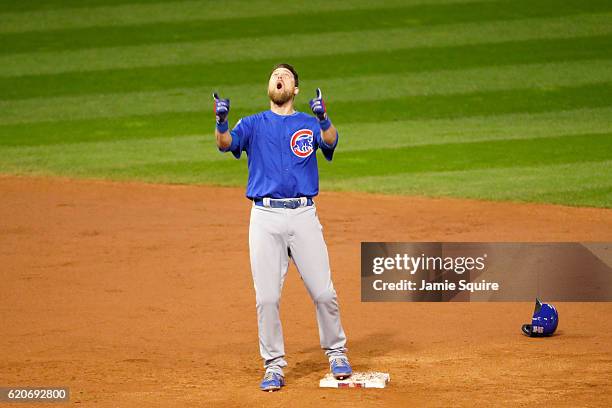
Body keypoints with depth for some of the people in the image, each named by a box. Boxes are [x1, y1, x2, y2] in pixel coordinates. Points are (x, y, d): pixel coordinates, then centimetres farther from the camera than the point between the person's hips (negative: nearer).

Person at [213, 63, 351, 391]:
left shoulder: (309, 123, 10)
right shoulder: (253, 124, 11)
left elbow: (330, 142, -12)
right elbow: (226, 143, -9)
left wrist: (323, 119, -34)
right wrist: (221, 122, -31)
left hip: (304, 216, 0)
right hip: (265, 217, 0)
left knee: (323, 292, 0)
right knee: (266, 297, -3)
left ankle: (336, 352, 20)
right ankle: (274, 365, 7)